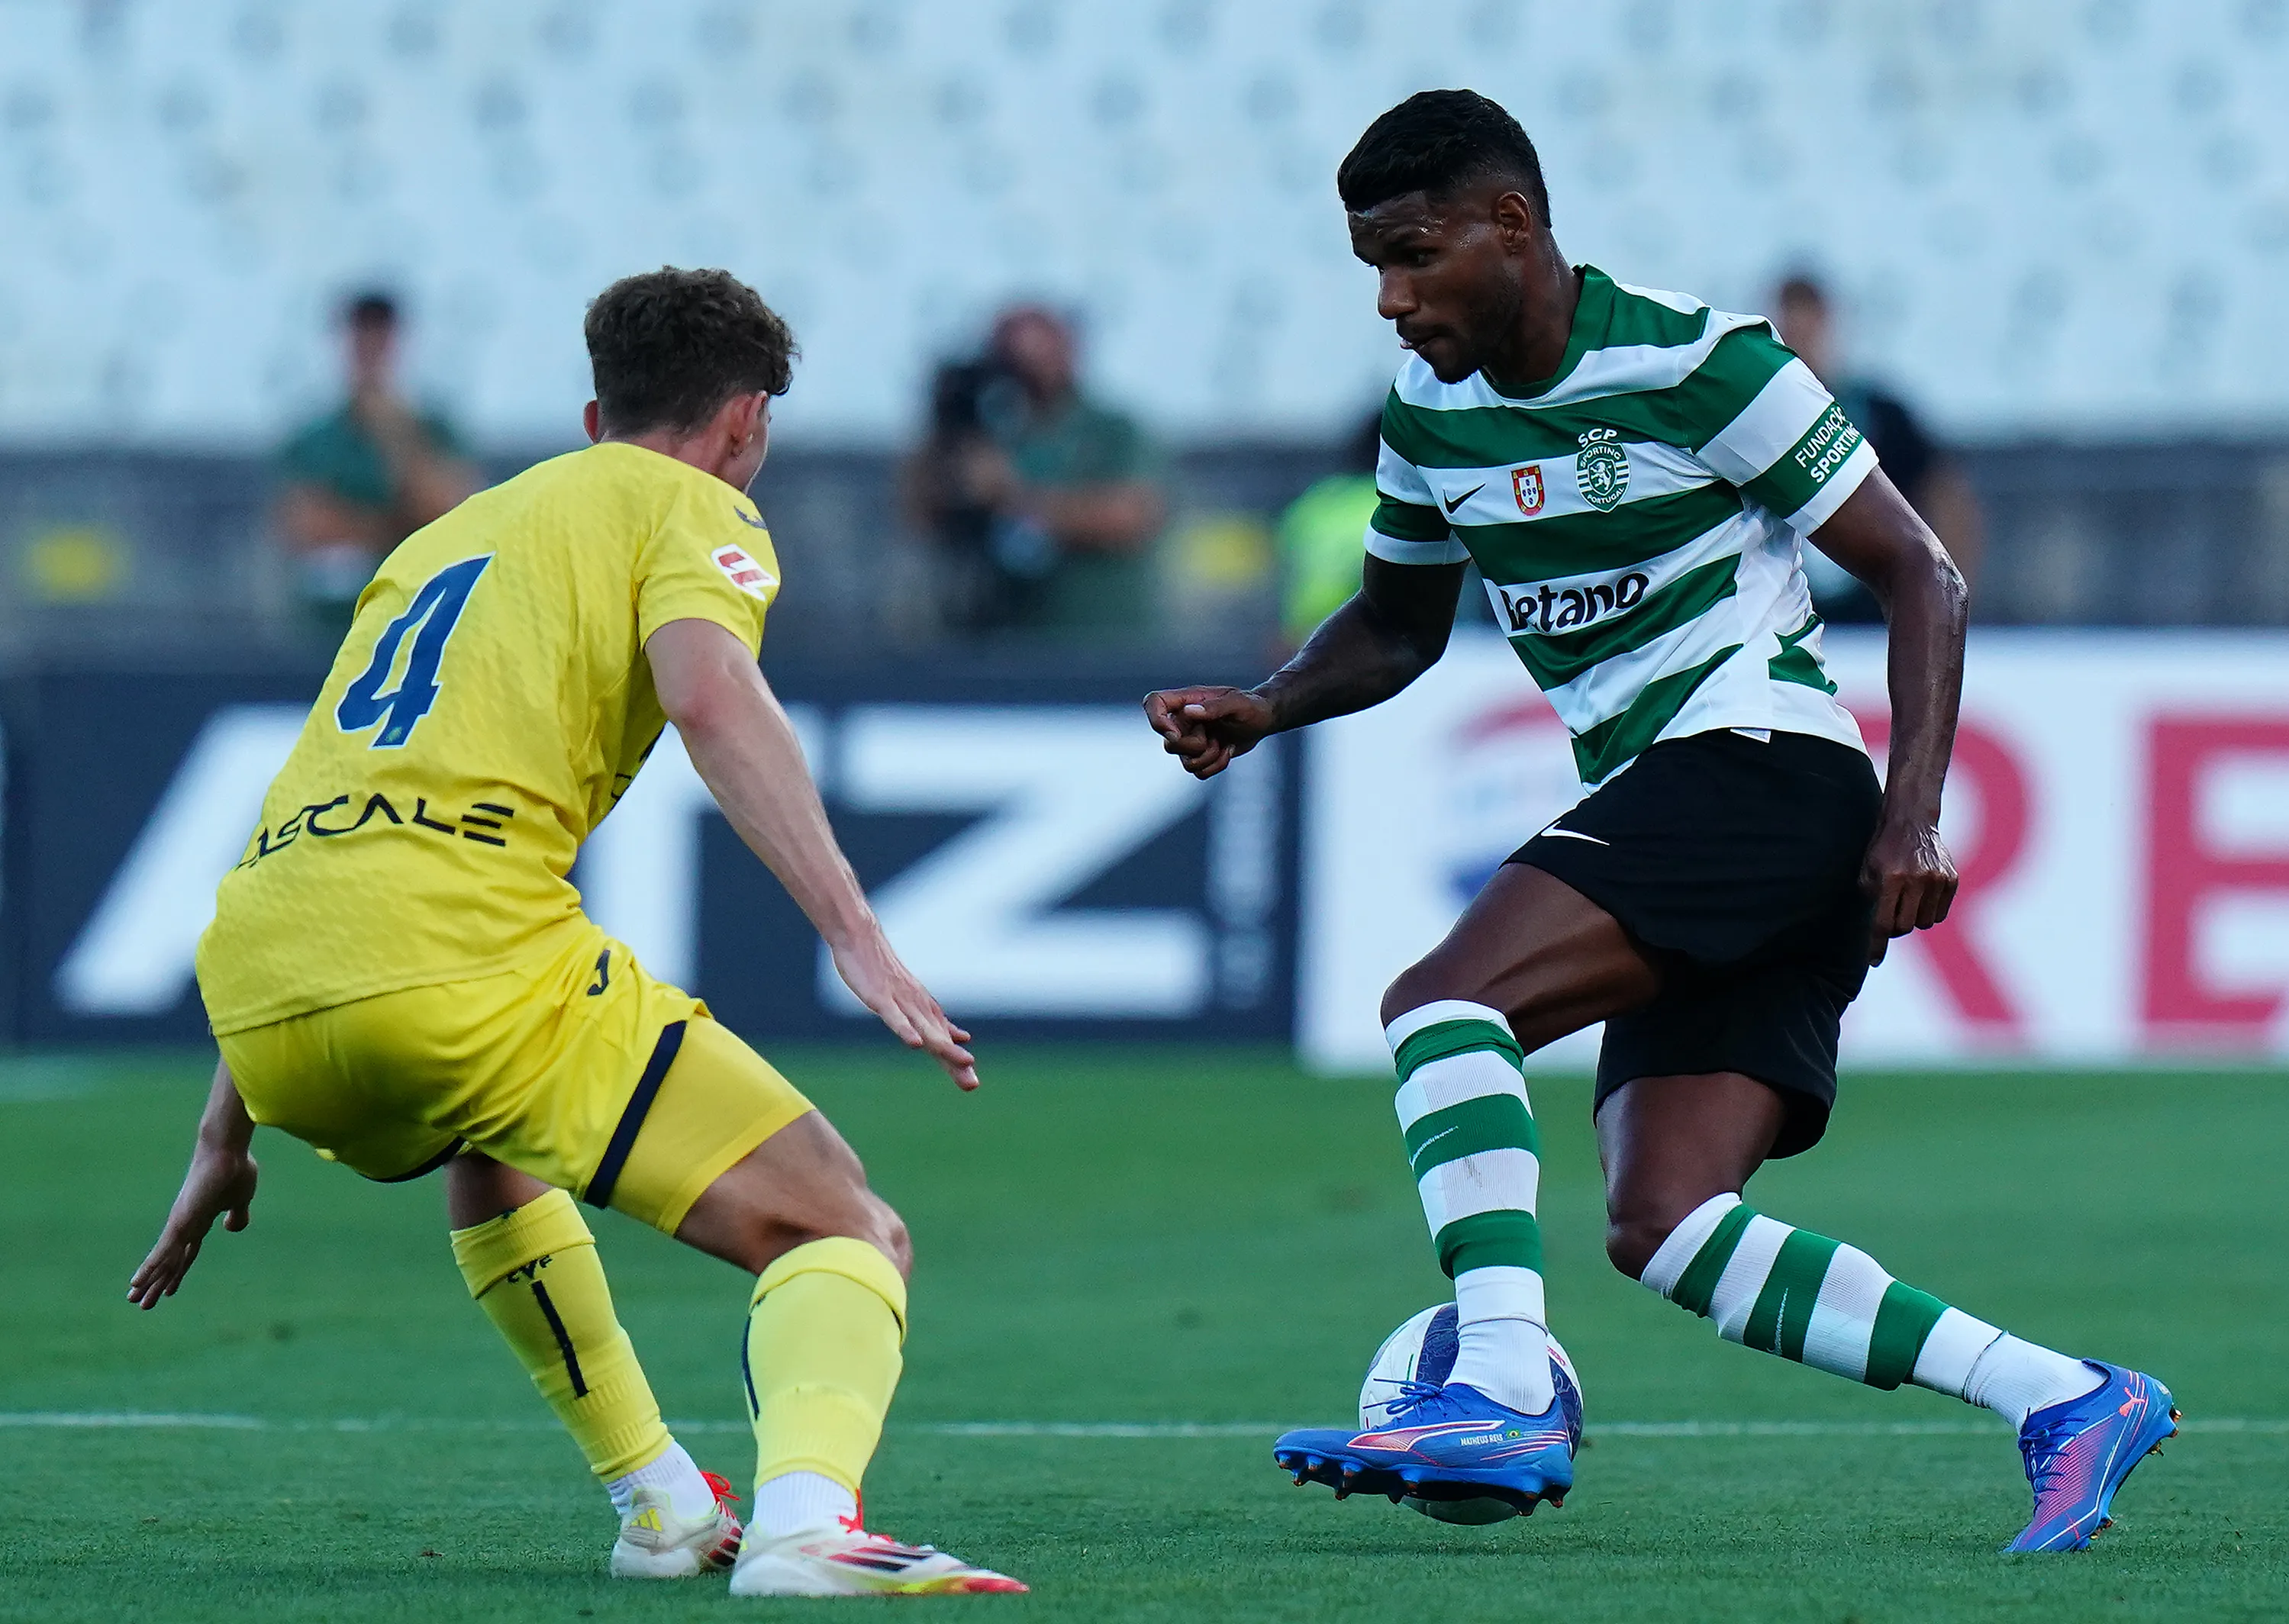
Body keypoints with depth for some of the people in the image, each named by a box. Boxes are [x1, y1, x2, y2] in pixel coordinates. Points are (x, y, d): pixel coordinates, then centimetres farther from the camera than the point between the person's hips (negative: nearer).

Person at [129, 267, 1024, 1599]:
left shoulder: (449, 534, 34)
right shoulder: (690, 508, 14)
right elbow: (709, 696, -10)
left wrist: (228, 1139, 40)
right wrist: (858, 937, -17)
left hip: (251, 990, 7)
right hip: (468, 959, -7)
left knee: (492, 1151, 41)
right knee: (844, 1233, -4)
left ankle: (663, 1505, 33)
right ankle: (804, 1518, -32)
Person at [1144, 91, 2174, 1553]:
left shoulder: (1698, 365, -10)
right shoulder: (1431, 415, 11)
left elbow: (1923, 576, -6)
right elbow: (1398, 624, 27)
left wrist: (1914, 814, -16)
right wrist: (1266, 707, 7)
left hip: (1764, 761, -8)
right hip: (1659, 809, 8)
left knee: (1440, 1001, -24)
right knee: (1666, 1233, -3)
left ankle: (1505, 1391, -32)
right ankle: (2067, 1402, 0)